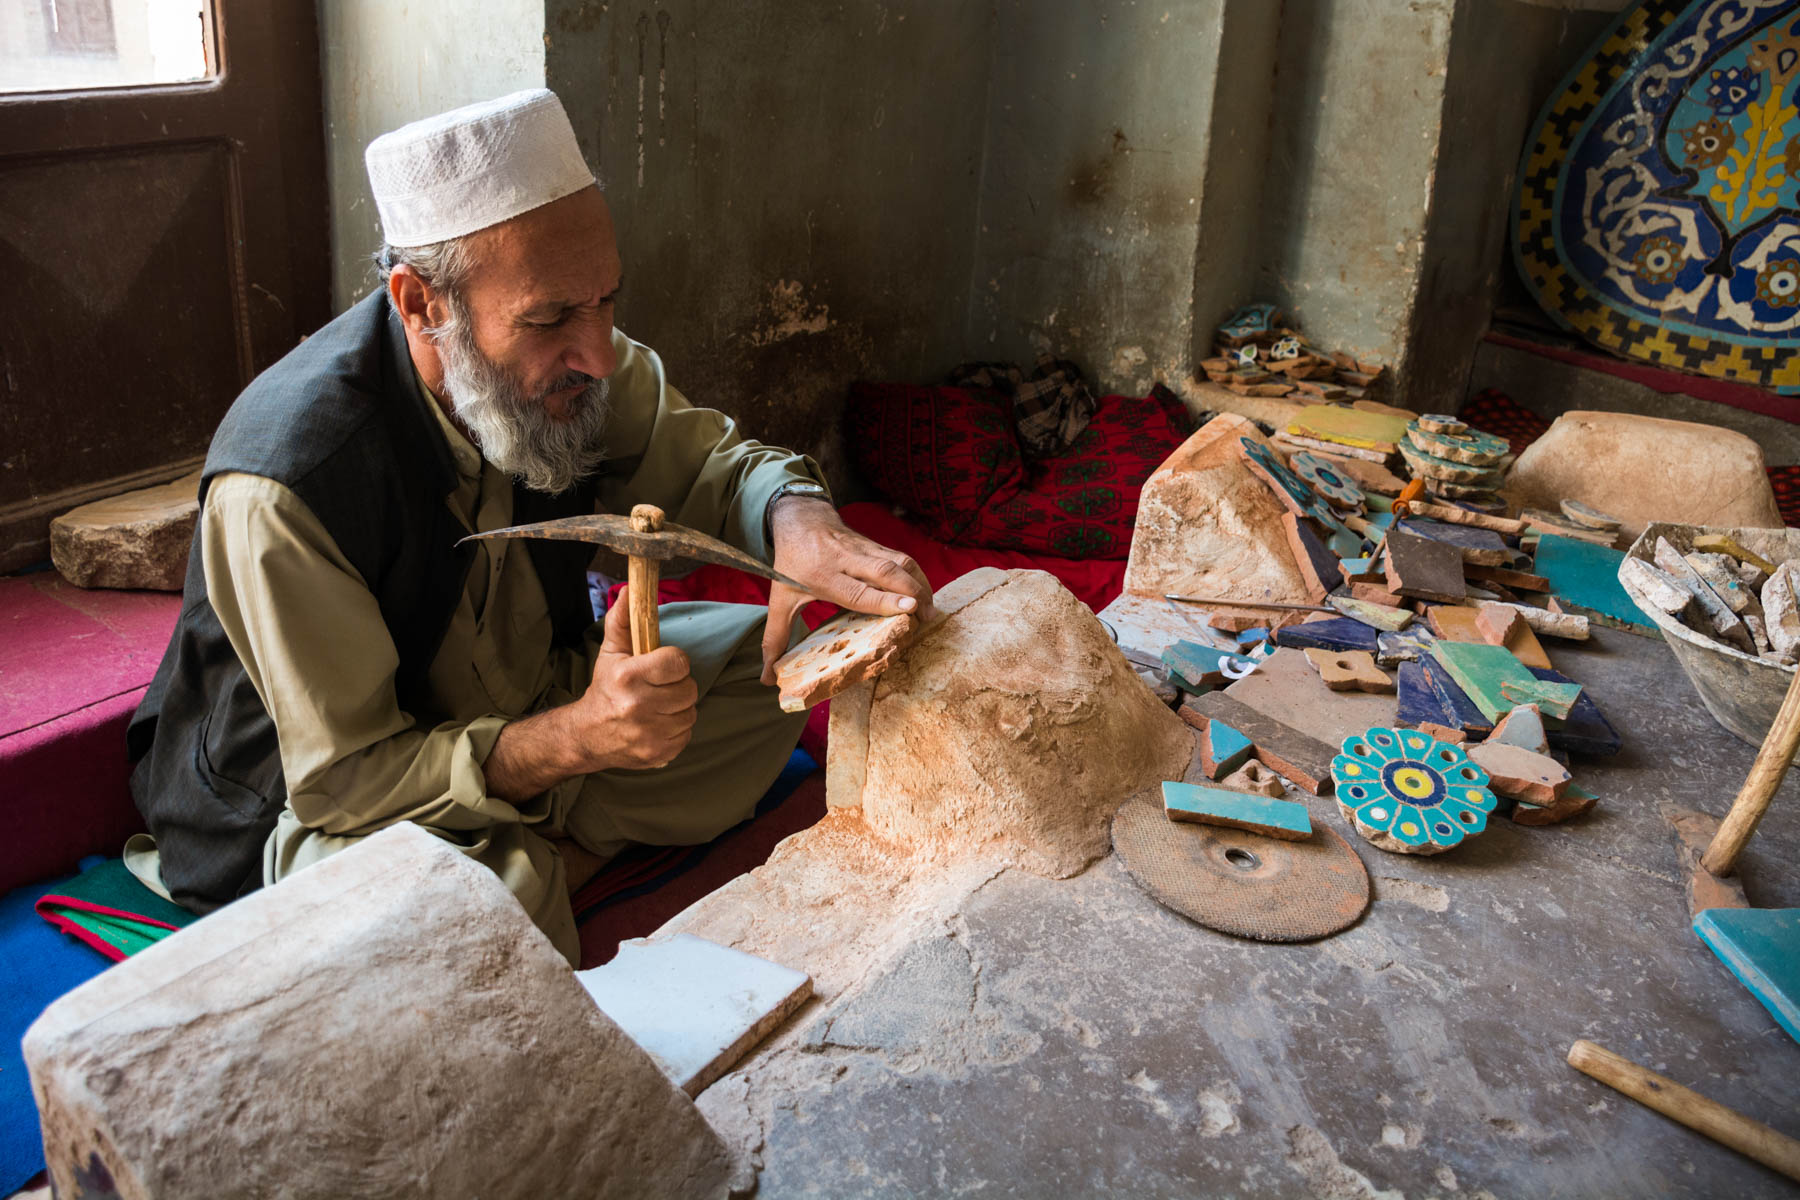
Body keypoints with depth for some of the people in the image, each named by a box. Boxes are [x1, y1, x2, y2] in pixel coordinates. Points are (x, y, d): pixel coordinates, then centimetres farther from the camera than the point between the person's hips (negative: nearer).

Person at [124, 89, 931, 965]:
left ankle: (557, 856, -11)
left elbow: (710, 462, -2)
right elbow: (339, 778, -28)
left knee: (774, 656, -4)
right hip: (325, 803, -6)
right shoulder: (287, 483, -33)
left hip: (531, 708, 7)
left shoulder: (564, 365, -16)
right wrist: (577, 739, -43)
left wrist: (797, 521, -28)